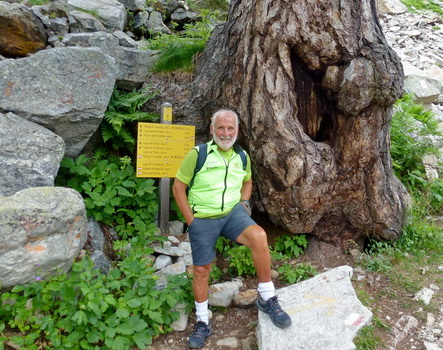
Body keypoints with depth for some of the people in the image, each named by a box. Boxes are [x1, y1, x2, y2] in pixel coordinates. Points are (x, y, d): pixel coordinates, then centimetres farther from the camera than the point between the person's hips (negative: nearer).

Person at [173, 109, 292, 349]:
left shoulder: (242, 156, 3)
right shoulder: (198, 154, -11)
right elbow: (178, 187, -6)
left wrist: (244, 202, 6)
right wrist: (190, 219, -10)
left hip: (233, 213, 2)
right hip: (202, 219, -2)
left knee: (259, 237, -27)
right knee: (201, 270, 6)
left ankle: (267, 299, -11)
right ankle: (203, 323, 27)